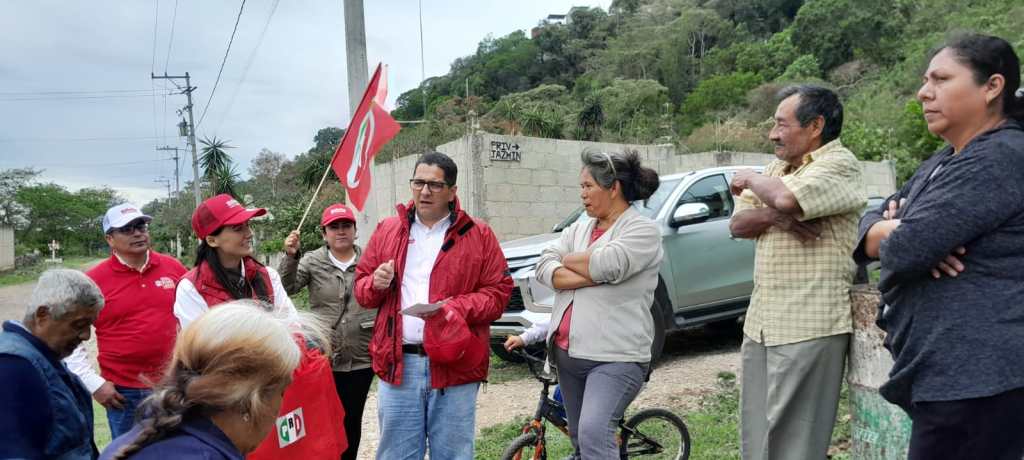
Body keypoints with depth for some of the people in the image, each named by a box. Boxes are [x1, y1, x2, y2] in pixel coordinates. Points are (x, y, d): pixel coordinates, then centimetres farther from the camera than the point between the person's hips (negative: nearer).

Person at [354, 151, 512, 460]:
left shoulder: (478, 235, 2)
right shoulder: (387, 231, 10)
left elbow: (498, 293, -1)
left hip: (454, 365, -2)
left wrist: (458, 308, -17)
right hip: (398, 364, 2)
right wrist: (376, 284, -7)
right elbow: (361, 289, 16)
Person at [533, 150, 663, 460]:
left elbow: (607, 264, -22)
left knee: (593, 434, -23)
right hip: (567, 353, 7)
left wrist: (567, 259, -2)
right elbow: (544, 269, -1)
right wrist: (594, 276, -14)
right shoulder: (578, 230, 14)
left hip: (616, 357, -7)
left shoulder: (643, 230, -4)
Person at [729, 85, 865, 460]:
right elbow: (738, 225, 8)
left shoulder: (839, 164, -9)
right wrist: (774, 216, -13)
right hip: (761, 320, 8)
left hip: (808, 324, -8)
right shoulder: (778, 166, 16)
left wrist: (750, 180, -7)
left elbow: (787, 197, -28)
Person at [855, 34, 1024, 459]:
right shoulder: (943, 162, 17)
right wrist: (899, 233, -12)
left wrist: (897, 237, 0)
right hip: (948, 371, 9)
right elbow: (870, 224, 11)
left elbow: (904, 248, -24)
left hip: (977, 376, -9)